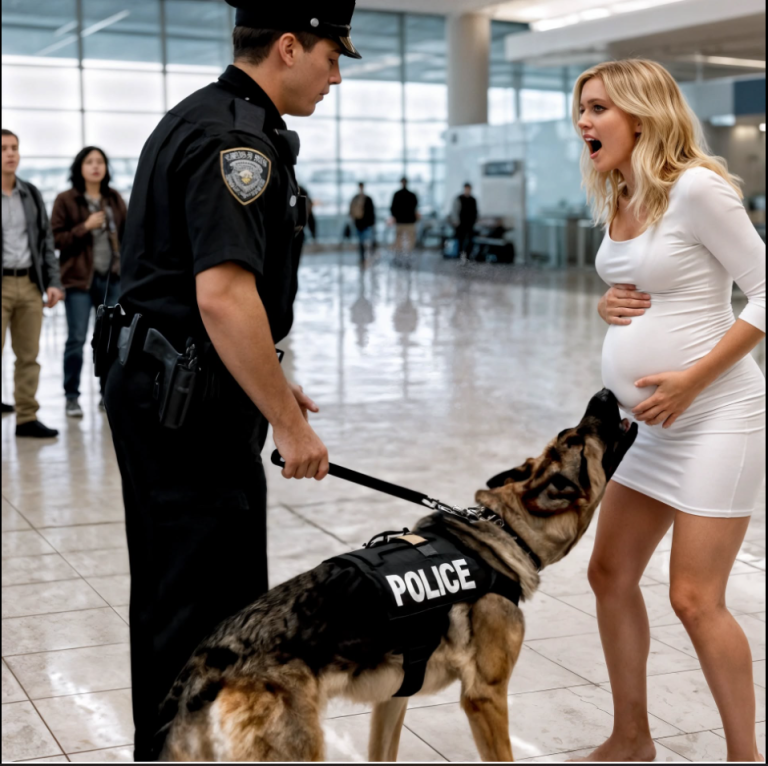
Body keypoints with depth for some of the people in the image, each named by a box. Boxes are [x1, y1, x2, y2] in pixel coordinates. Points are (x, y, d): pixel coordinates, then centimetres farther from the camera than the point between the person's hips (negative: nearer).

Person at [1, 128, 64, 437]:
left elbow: (46, 240, 14)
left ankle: (27, 418, 13)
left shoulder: (31, 194, 12)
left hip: (30, 284, 5)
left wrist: (53, 281, 5)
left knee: (29, 356, 7)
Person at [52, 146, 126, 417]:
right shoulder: (66, 200, -2)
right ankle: (71, 397, 6)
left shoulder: (115, 199, 11)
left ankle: (109, 393, 17)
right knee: (76, 339, -4)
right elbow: (55, 239, -6)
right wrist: (85, 227, -17)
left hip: (113, 278, 4)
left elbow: (126, 234, 15)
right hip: (79, 279, -4)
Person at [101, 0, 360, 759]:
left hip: (154, 383, 11)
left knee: (169, 595, 19)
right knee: (208, 601, -2)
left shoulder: (198, 117, 16)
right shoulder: (237, 136, -17)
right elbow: (223, 296, -27)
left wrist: (268, 380, 24)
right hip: (192, 396, -11)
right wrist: (289, 422, -21)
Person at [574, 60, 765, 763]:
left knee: (695, 598, -6)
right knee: (611, 574, 11)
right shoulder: (617, 202, 9)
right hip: (651, 420, 9)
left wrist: (693, 378, -19)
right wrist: (609, 306, 0)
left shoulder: (694, 188, -15)